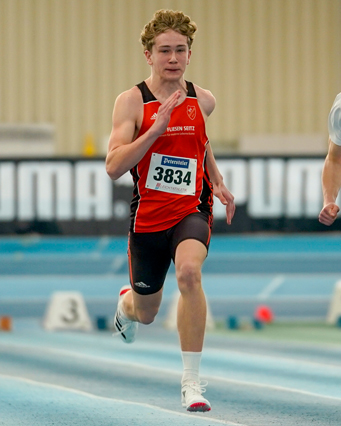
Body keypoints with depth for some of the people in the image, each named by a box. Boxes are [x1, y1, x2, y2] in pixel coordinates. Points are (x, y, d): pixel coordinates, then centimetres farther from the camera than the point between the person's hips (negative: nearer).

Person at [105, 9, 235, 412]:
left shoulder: (202, 101, 2)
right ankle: (126, 304, 58)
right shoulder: (132, 102, -9)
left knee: (189, 272, -32)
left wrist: (217, 182, 13)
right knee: (146, 312, 16)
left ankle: (191, 380, -26)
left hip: (191, 210, 0)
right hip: (147, 216, 0)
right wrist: (156, 127, -28)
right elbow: (113, 166, -20)